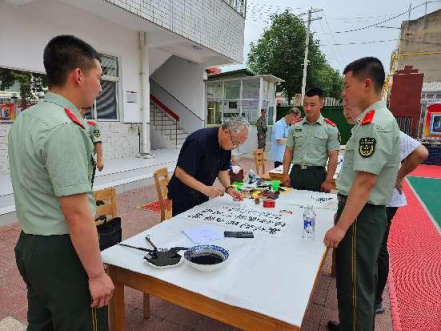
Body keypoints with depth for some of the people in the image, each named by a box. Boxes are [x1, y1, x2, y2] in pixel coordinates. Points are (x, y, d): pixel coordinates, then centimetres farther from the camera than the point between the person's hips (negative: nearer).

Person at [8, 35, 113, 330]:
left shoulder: (24, 120, 6)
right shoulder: (64, 128, -24)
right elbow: (76, 214, -25)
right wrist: (97, 274, -17)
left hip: (30, 245, 9)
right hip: (61, 252, -9)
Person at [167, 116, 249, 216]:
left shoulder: (227, 144, -6)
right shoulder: (199, 141, -29)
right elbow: (180, 173, -28)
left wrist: (228, 188, -11)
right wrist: (205, 189, -35)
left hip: (203, 196, 7)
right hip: (184, 196, -6)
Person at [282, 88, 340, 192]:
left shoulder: (330, 128, -2)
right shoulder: (295, 126, 7)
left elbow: (333, 157, -3)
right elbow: (289, 151, 9)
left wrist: (328, 181, -9)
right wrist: (285, 174, 2)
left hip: (317, 174, -3)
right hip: (296, 173, 3)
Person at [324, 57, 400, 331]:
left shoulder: (375, 124, -20)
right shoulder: (374, 120, 12)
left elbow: (364, 183, -25)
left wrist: (340, 227, -22)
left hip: (361, 216, -10)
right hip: (363, 212, 10)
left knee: (354, 285, 5)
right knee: (359, 280, 24)